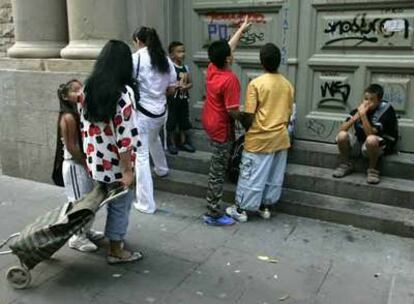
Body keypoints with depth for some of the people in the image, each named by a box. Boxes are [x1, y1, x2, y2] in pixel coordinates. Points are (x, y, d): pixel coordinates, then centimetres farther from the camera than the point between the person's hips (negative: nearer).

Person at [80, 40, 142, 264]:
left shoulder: (89, 88, 2)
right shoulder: (123, 92, -20)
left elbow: (84, 125, 8)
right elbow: (125, 136, -22)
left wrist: (89, 154, 18)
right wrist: (128, 170, -17)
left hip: (95, 159, 7)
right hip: (115, 162, -7)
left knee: (111, 201, 24)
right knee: (120, 204, 11)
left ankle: (115, 237, 41)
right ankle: (116, 251, 24)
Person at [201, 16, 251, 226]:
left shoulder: (211, 68, -4)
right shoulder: (230, 79, -27)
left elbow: (227, 48, 12)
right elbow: (232, 111, -27)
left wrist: (241, 29, 23)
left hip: (209, 122, 9)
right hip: (221, 128, -9)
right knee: (217, 171, 0)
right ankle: (213, 214, 9)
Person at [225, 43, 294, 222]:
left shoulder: (256, 83, -15)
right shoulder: (287, 85, 2)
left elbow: (250, 116, -15)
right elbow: (288, 115, 7)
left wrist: (247, 132, 3)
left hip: (259, 139, -5)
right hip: (281, 138, 5)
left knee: (251, 175, 5)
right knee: (274, 176, 15)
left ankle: (241, 209, 16)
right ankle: (266, 207, 28)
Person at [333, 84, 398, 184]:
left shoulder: (386, 110, -19)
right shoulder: (360, 108, -8)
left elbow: (370, 134, -29)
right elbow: (341, 129, -14)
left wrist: (363, 115, -34)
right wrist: (355, 116, -27)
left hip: (378, 145, -4)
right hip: (359, 142, 4)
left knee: (371, 139, -38)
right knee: (342, 135, -23)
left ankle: (372, 170, -14)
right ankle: (345, 165, 0)